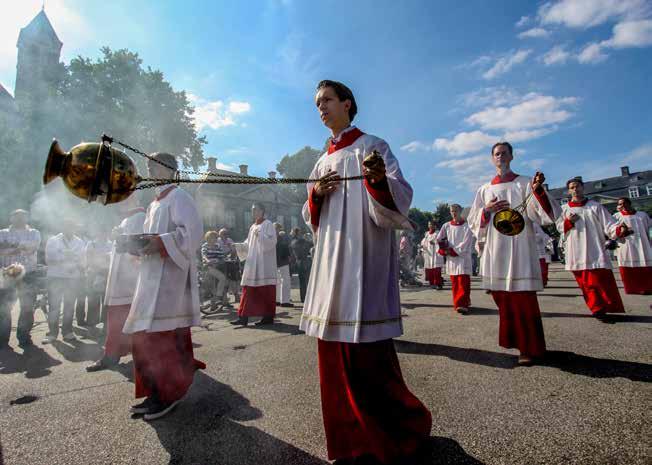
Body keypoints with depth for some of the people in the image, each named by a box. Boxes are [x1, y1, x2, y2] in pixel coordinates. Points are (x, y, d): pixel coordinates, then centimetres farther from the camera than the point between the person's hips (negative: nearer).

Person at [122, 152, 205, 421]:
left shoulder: (178, 197, -5)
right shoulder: (154, 204, 22)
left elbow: (193, 231, -17)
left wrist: (160, 242, -22)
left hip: (169, 276, -9)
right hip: (152, 277, 9)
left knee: (162, 337, -8)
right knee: (145, 337, 10)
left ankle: (170, 393, 6)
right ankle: (155, 392, 20)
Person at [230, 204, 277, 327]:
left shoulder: (268, 224, -3)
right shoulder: (253, 227, 18)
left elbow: (272, 241, -15)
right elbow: (248, 245, 17)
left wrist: (259, 235, -22)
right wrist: (237, 246, 4)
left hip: (264, 263, -7)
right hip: (253, 263, 7)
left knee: (266, 290, -3)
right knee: (249, 289, 3)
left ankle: (268, 317, 5)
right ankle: (243, 317, 5)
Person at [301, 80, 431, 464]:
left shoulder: (373, 146, 3)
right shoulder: (322, 162, 21)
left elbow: (402, 196, -9)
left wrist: (379, 180, -29)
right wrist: (316, 195, -1)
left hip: (364, 256, -6)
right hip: (331, 259, 7)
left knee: (365, 346, -7)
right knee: (334, 346, 9)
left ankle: (403, 425, 18)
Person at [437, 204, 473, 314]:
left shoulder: (466, 226, -2)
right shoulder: (446, 226, 9)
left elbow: (466, 243, -10)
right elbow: (439, 240, 5)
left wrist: (452, 250, -12)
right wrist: (444, 251, -10)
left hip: (463, 257, -4)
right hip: (451, 258, 4)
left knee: (463, 282, -10)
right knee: (454, 283, 7)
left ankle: (462, 304, -14)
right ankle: (458, 303, 17)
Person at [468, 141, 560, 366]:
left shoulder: (525, 184, 4)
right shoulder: (484, 189, 13)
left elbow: (545, 215, -7)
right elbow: (473, 221, 11)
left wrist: (538, 191, -23)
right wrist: (487, 210, -8)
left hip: (519, 249, -3)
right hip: (494, 250, 3)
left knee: (523, 298, -4)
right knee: (503, 298, 9)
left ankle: (529, 347, 8)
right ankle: (513, 339, 26)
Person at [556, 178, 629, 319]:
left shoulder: (595, 206, 5)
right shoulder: (565, 209, 8)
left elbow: (608, 225, -2)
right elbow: (559, 227, 10)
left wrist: (619, 230, -22)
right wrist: (568, 221, -9)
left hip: (596, 251, -1)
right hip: (577, 254, 1)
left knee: (604, 281, -4)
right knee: (586, 283, 4)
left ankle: (614, 310, 7)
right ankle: (597, 309, 13)